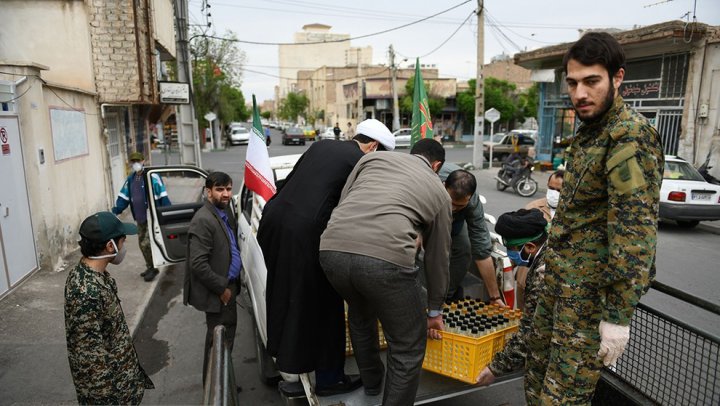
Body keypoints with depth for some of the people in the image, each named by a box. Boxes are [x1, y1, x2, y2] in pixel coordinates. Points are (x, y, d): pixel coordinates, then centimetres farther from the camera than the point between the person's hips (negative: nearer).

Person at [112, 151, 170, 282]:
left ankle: (152, 268, 8)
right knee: (142, 243, 12)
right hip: (139, 218, 7)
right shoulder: (130, 180, 11)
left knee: (146, 244, -10)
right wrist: (115, 211, 9)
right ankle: (150, 267, 27)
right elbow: (123, 197, 16)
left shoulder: (153, 177, -10)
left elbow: (163, 196, -10)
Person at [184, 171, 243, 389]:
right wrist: (222, 288, -17)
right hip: (216, 292, -9)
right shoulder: (203, 220, -23)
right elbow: (198, 264, -26)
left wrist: (231, 285, 11)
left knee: (228, 332, 21)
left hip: (228, 286, 9)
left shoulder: (226, 211, 5)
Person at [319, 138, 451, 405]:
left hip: (332, 249, 5)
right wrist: (434, 310, 42)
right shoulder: (439, 191, 25)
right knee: (409, 348, 19)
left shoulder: (373, 157, 28)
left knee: (360, 313, 36)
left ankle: (371, 380, 56)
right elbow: (437, 256, 30)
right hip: (386, 258, -4)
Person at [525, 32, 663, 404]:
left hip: (592, 291, -9)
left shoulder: (631, 137, -18)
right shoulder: (590, 130, 11)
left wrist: (618, 314, -23)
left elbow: (635, 231, -23)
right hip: (561, 282, 9)